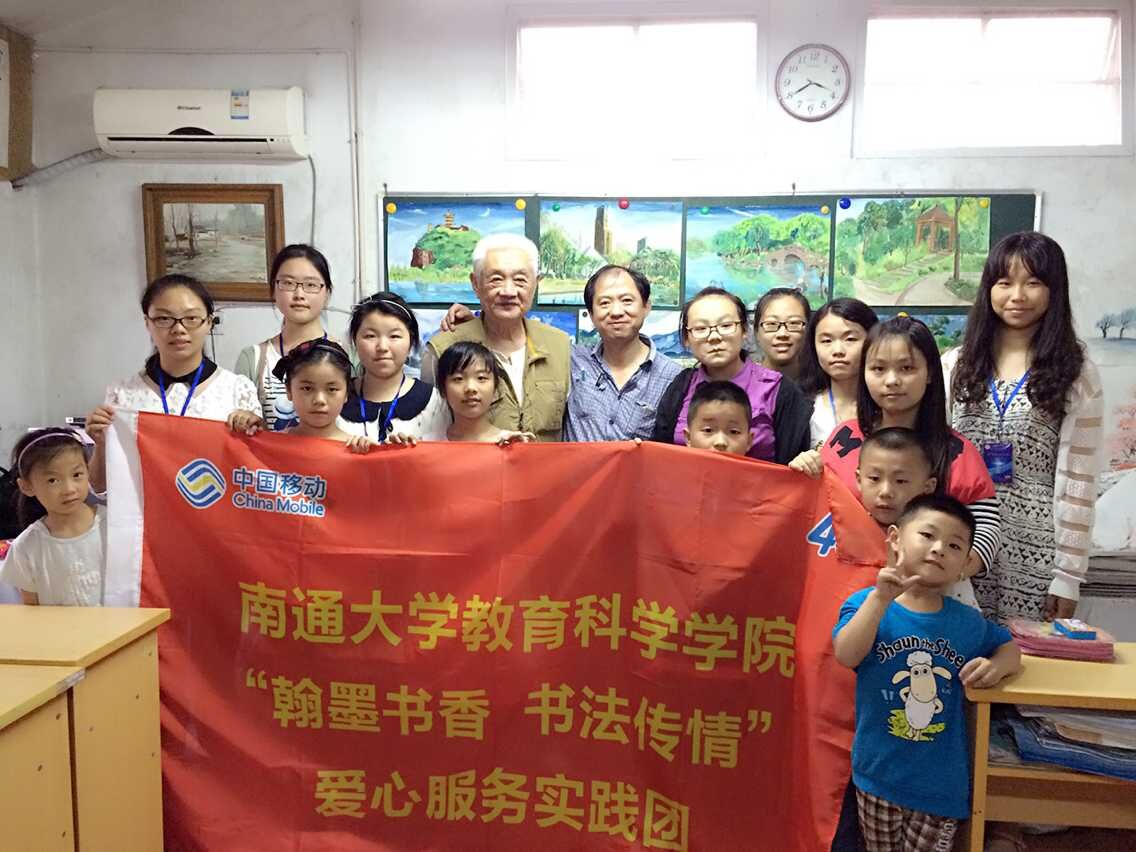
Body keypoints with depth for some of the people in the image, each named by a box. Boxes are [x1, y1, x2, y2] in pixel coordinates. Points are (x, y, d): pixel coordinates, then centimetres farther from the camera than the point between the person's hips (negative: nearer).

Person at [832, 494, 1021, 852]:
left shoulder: (968, 622, -3)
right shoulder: (867, 603, -11)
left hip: (942, 781, 1)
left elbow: (1010, 647, 14)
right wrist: (880, 599, -33)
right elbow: (846, 656, -26)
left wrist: (996, 667, -9)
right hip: (878, 773, -1)